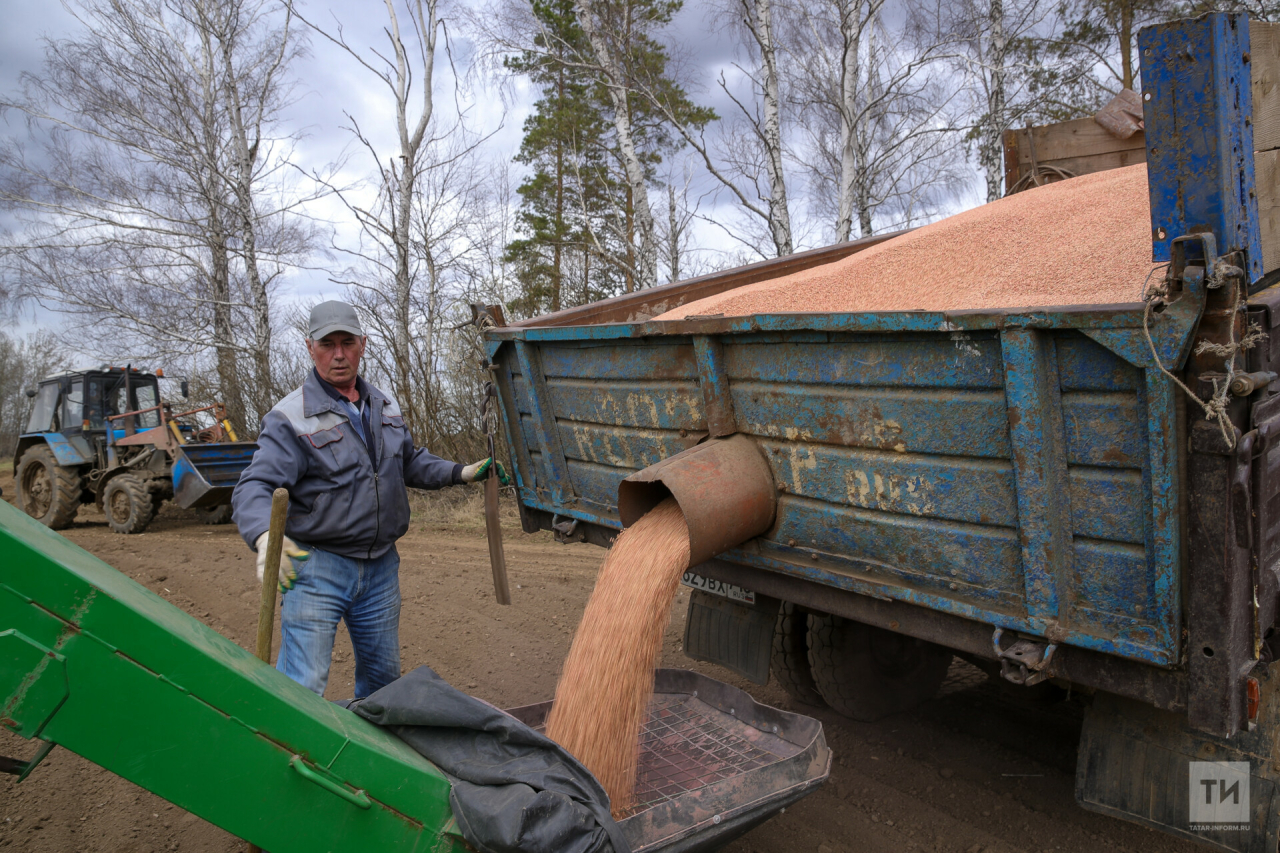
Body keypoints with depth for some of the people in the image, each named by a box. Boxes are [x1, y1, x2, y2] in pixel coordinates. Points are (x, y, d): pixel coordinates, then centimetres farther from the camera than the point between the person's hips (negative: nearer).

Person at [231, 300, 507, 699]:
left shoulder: (385, 406, 10)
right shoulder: (290, 418, -12)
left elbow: (410, 462, 24)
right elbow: (253, 490, -21)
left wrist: (463, 472, 12)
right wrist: (266, 538, -41)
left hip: (381, 567, 6)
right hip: (317, 567, -6)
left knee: (383, 674, 18)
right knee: (302, 688, -10)